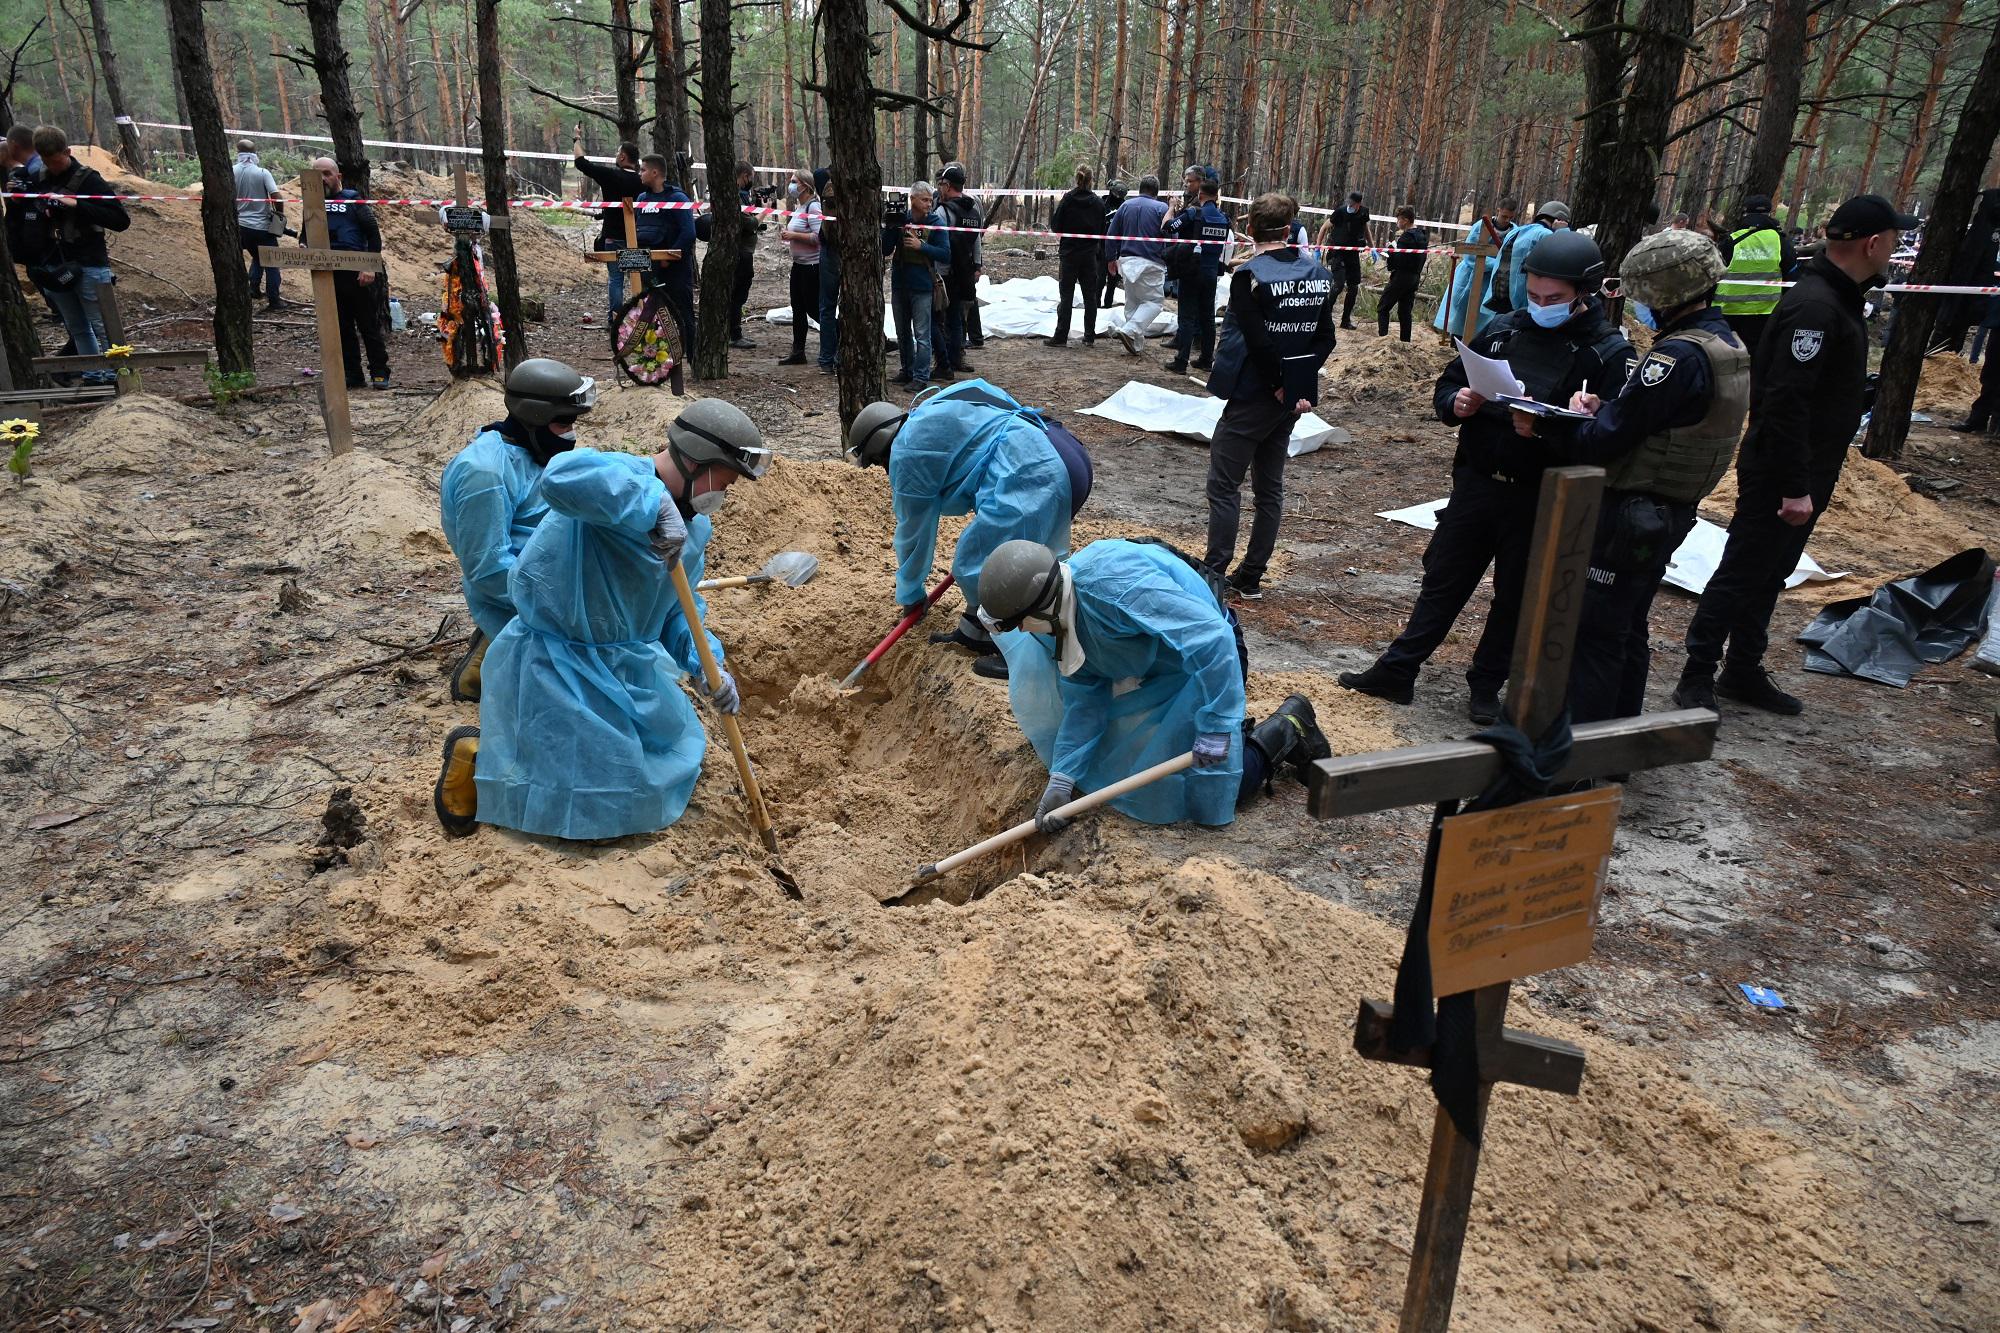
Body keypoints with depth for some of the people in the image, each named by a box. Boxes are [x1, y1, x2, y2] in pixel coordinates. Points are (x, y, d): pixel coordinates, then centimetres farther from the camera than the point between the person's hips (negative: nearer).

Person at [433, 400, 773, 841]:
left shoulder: (694, 523, 3)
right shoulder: (617, 479, -26)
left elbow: (678, 607, 9)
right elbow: (562, 475, -50)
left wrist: (703, 665, -8)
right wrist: (657, 504, -47)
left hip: (628, 664, 9)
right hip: (556, 665, -9)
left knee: (675, 750, 24)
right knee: (609, 802, -4)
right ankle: (477, 754, 14)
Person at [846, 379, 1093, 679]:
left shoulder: (908, 452, 0)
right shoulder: (932, 420, 28)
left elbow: (914, 530, 8)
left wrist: (910, 593, 22)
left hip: (1034, 476, -10)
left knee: (979, 566, -1)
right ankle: (974, 633, 33)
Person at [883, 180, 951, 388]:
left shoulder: (936, 222, -4)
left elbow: (946, 255, -9)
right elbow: (885, 250, 2)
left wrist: (921, 246, -17)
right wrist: (889, 228, -13)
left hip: (922, 287, -4)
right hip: (899, 283, 4)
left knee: (922, 335, -4)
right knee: (903, 333, 15)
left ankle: (921, 377, -1)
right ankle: (907, 370, 28)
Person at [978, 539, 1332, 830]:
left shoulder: (1116, 583, -39)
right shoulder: (1056, 620, -10)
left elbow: (1212, 638, -41)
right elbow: (1084, 699, -7)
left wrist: (1216, 729, -37)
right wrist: (1061, 779, -14)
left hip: (1208, 663, -8)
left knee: (1203, 796, -8)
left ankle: (1286, 729, 12)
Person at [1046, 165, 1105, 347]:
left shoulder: (1067, 199, -9)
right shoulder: (1098, 202, 0)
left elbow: (1055, 226, -6)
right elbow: (1102, 229, 6)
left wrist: (1054, 207, 8)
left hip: (1069, 253, -2)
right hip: (1090, 255, 2)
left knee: (1066, 296, 0)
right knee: (1090, 296, 8)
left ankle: (1060, 337, -2)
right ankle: (1089, 336, 10)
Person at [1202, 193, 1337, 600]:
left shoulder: (1250, 274, -14)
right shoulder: (1319, 274, 6)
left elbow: (1258, 341, -19)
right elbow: (1325, 337, 4)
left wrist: (1280, 385, -10)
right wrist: (1300, 381, -2)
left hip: (1253, 395, -6)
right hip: (1294, 398, 7)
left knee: (1224, 486, 0)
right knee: (1270, 488, 12)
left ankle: (1213, 576, -3)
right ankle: (1250, 578, 17)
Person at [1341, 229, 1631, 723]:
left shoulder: (1609, 352, -10)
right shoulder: (1505, 328, 3)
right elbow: (1447, 386, 11)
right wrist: (1456, 404, -11)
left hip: (1539, 500, -3)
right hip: (1475, 483, 4)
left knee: (1515, 598, 12)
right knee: (1442, 583, 12)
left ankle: (1486, 687, 27)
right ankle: (1396, 672, 21)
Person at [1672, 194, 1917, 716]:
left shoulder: (1836, 299, 11)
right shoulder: (1814, 306, -21)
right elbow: (1785, 403, -27)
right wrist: (1794, 487, -27)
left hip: (1807, 474, 10)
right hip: (1778, 477, -10)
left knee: (1768, 577, 16)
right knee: (1740, 575, -2)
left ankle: (1744, 673, 27)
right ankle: (1697, 677, 7)